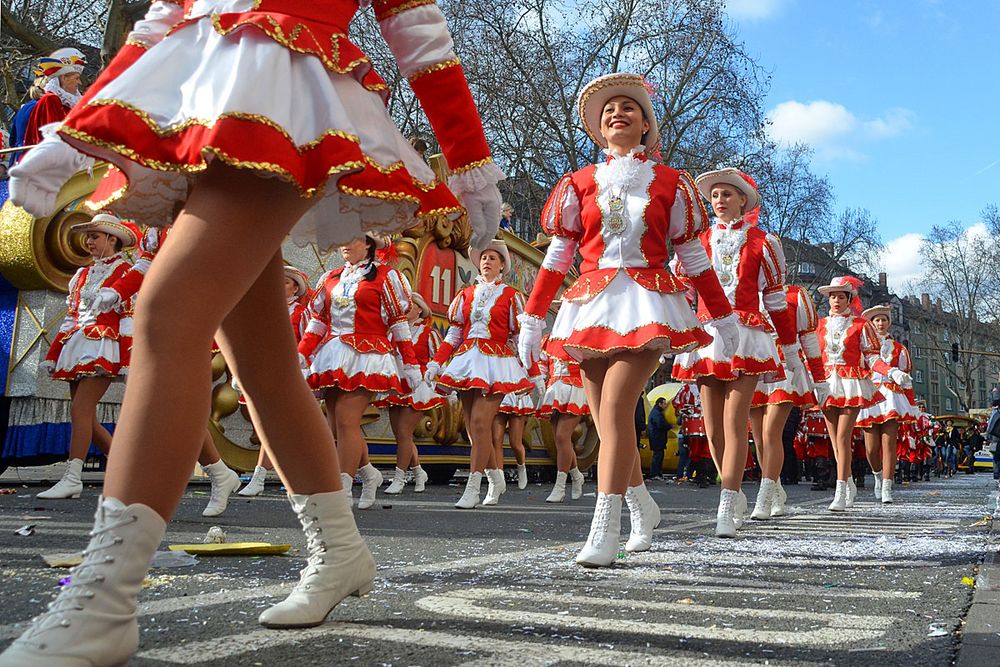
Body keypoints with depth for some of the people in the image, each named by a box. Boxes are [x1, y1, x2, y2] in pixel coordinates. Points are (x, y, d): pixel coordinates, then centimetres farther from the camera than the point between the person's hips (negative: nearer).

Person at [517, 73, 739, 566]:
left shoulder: (669, 183, 8)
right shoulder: (580, 184, 11)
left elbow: (694, 258, 11)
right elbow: (557, 258, 9)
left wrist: (723, 317, 11)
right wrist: (531, 320, 4)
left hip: (647, 302, -3)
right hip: (590, 304, 3)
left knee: (616, 407, -20)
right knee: (607, 418, 6)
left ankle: (604, 530, -17)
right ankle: (642, 506, 30)